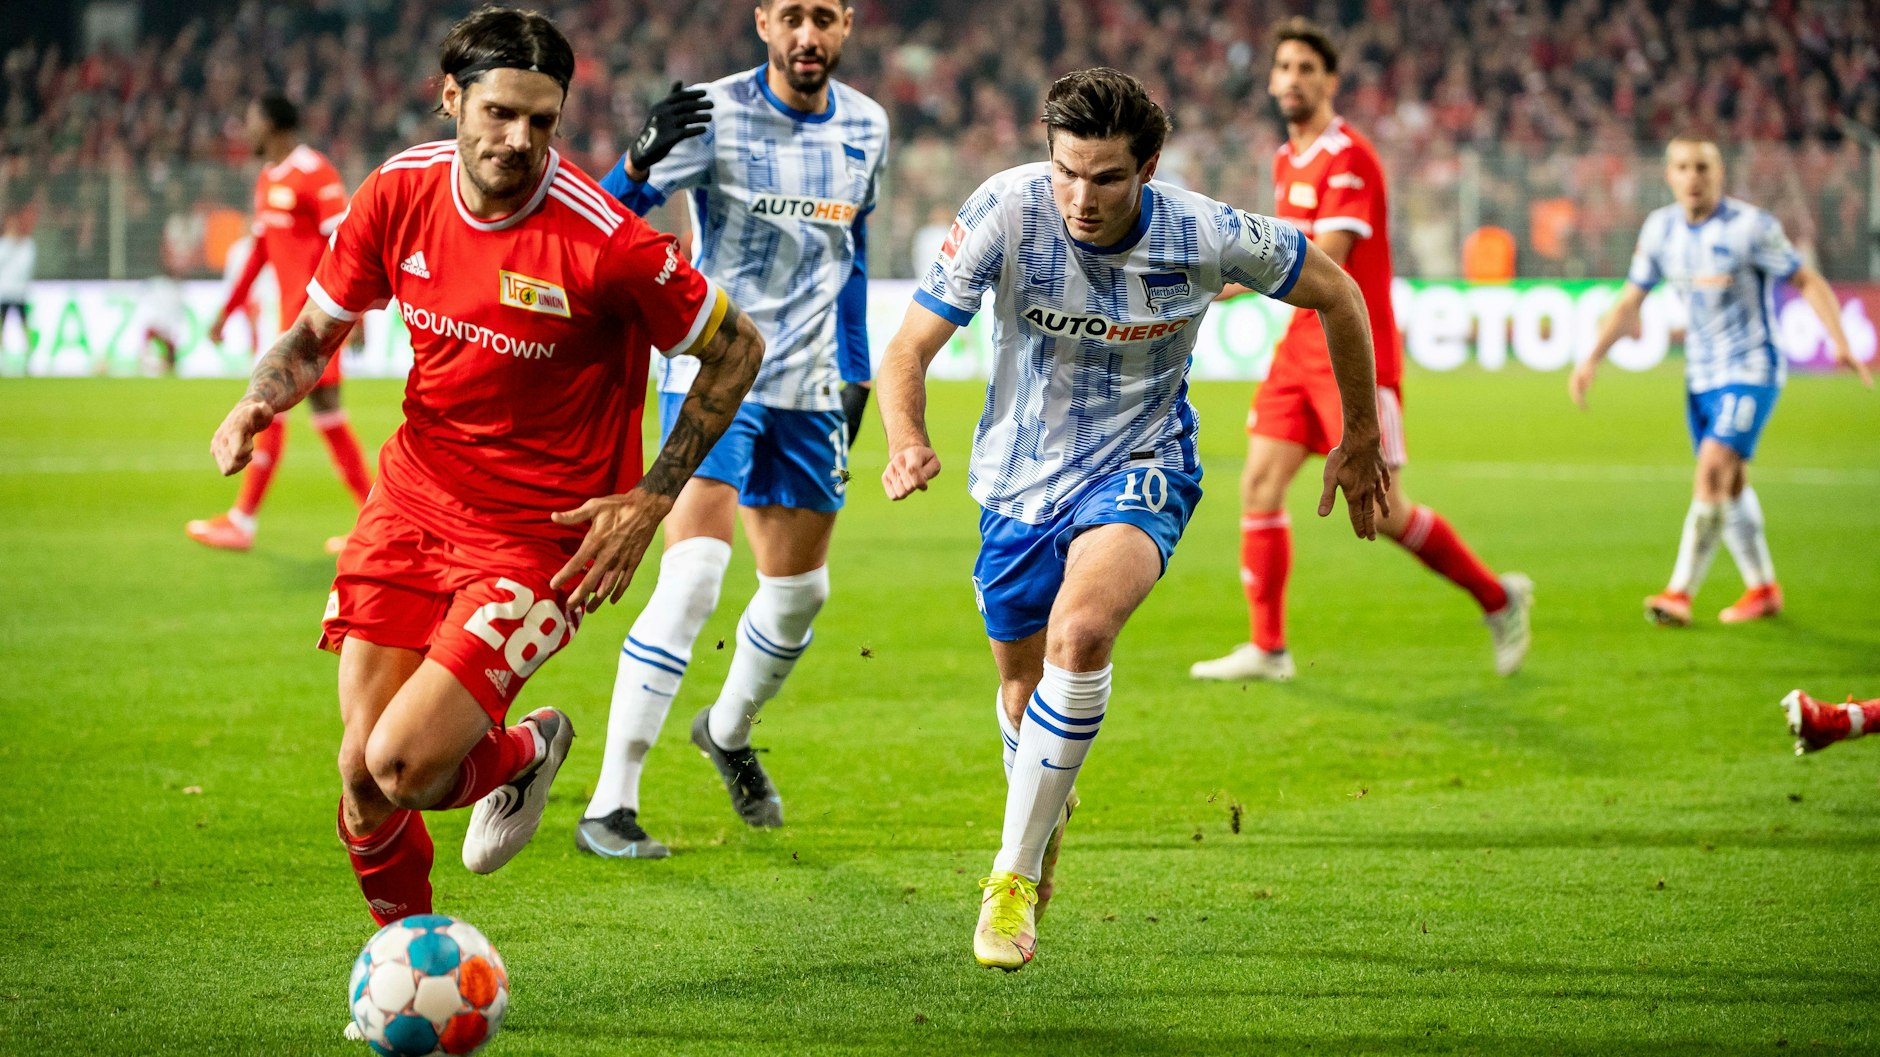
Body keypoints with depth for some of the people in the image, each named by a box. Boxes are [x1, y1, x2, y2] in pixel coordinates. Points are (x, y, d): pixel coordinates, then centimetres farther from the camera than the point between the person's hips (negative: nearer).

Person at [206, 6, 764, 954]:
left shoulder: (603, 241, -20)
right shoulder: (399, 194, -5)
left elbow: (735, 350, -7)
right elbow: (317, 330, 11)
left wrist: (650, 501, -10)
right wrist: (260, 401, -11)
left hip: (541, 530, -5)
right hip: (414, 494, 5)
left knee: (405, 768, -17)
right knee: (362, 774, -1)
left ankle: (523, 751, 19)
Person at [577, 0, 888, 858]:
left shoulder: (865, 128, 5)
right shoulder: (716, 115, -13)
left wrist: (856, 370, 20)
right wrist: (644, 158, -43)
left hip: (808, 392, 6)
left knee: (800, 591, 14)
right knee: (691, 579, -20)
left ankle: (729, 732, 44)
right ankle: (608, 806, -17)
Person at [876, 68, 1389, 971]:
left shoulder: (1204, 236, -21)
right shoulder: (1008, 211, -23)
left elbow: (1335, 293, -3)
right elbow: (906, 352, -20)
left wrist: (1360, 440, 6)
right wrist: (907, 442, -42)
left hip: (1138, 468, -2)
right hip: (1020, 478, 2)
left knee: (1079, 632, -31)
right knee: (1023, 687, 17)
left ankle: (1015, 875, -18)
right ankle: (1047, 808, 54)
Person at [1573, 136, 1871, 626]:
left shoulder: (1751, 227, -14)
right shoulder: (1660, 228, 2)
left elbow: (1807, 281, -9)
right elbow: (1631, 300, 11)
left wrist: (1841, 344, -20)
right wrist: (1592, 359, 2)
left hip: (1752, 370, -6)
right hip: (1701, 375, 6)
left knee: (1714, 470, -20)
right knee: (1729, 485, 14)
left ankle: (1680, 592, -22)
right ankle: (1763, 587, 30)